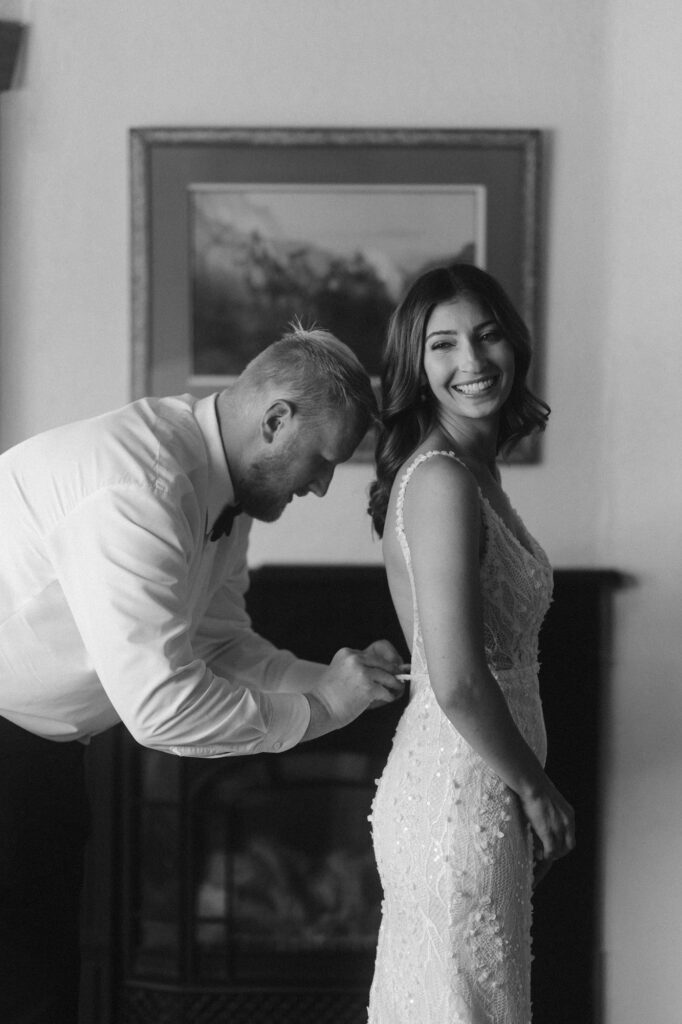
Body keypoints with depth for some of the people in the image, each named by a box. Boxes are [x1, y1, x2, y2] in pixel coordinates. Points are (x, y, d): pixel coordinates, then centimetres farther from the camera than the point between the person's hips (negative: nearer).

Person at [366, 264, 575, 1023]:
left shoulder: (472, 474, 11)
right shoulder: (443, 481, -18)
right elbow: (457, 683, -23)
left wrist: (528, 782, 13)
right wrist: (534, 788, -11)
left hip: (438, 784, 9)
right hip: (461, 797, -9)